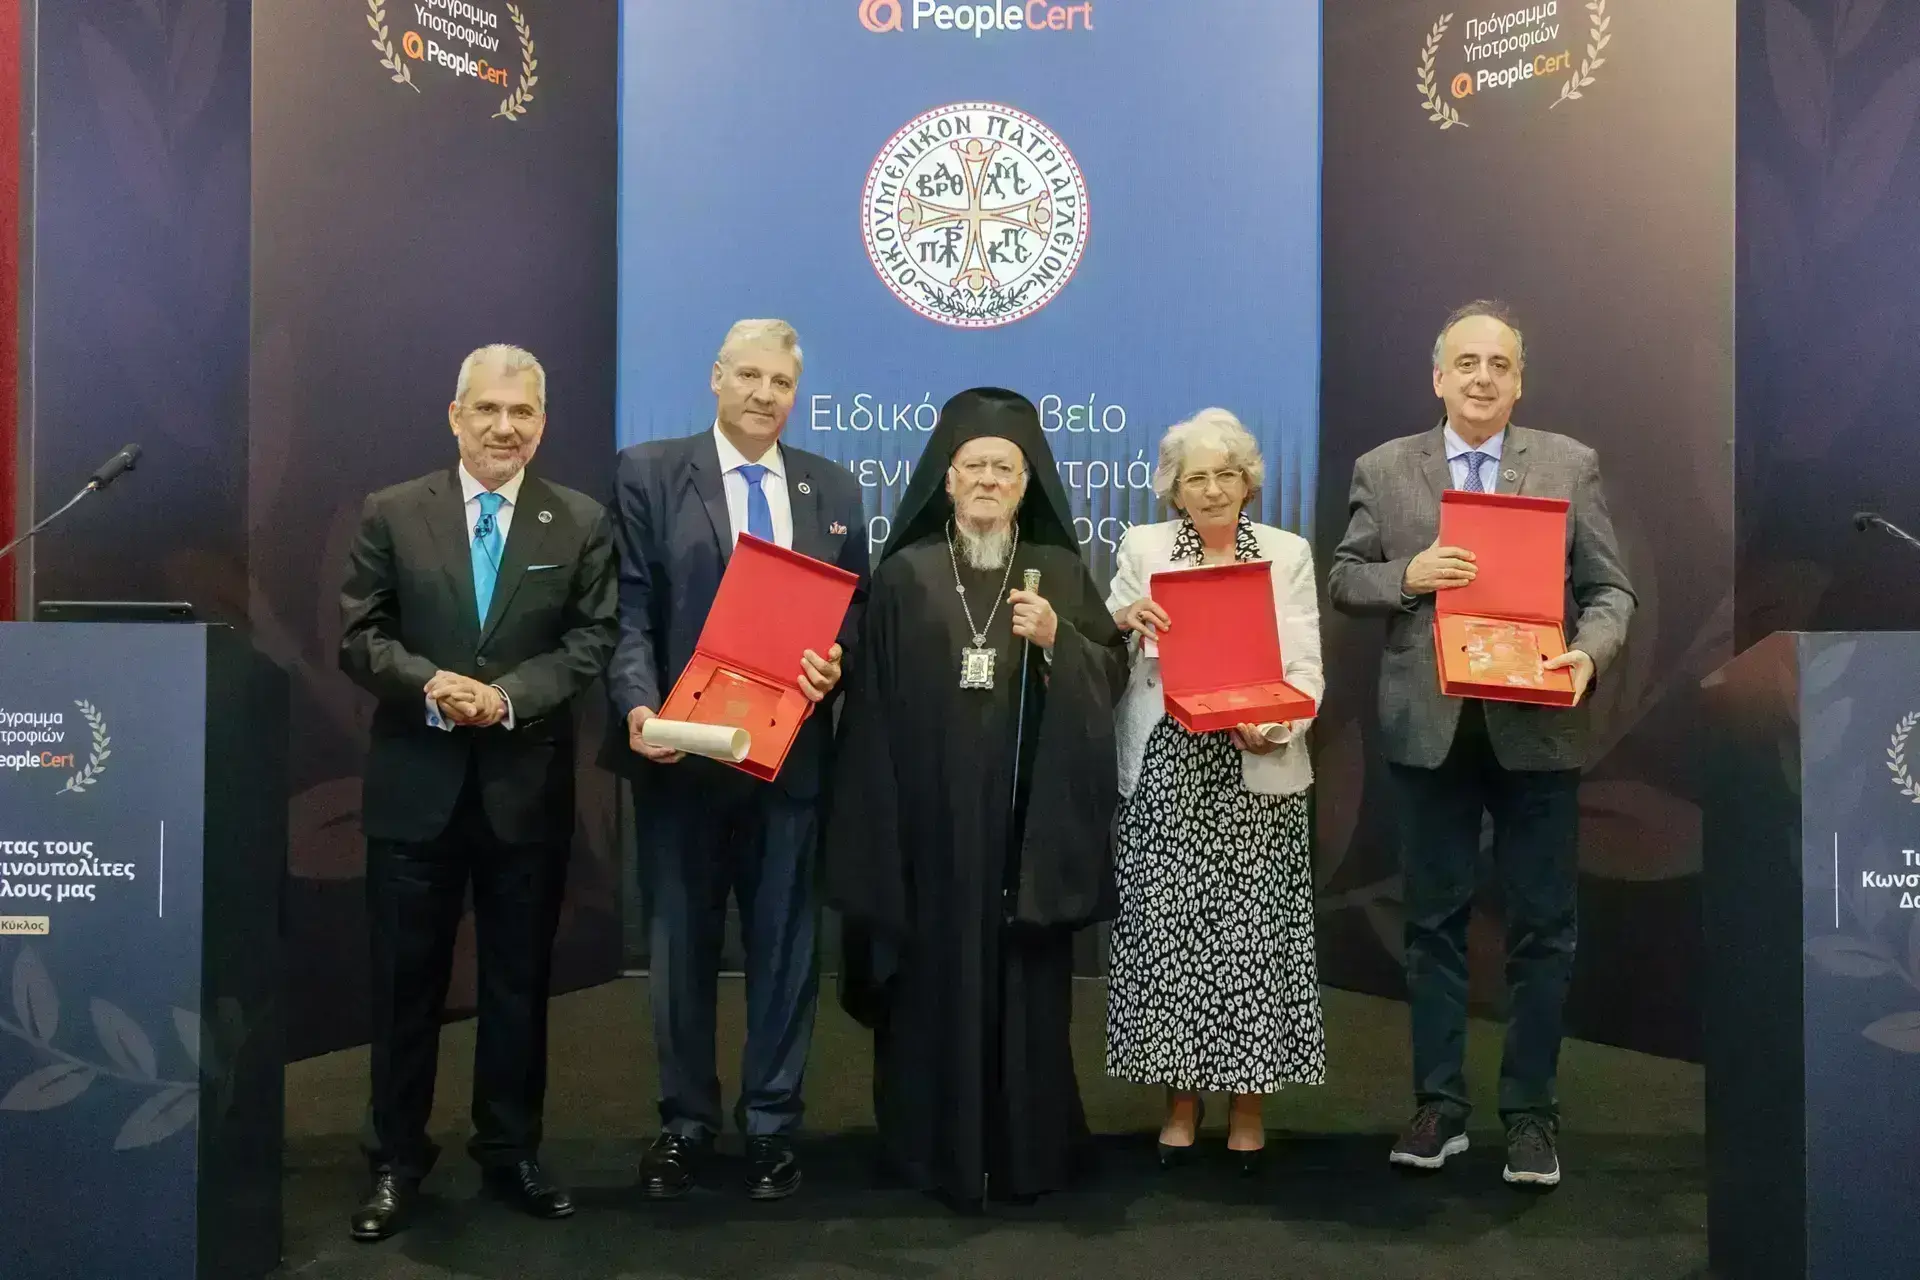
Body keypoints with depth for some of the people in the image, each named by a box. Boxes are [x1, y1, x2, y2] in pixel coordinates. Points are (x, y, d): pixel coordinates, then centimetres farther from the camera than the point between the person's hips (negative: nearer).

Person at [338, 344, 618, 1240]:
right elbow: (359, 636, -1)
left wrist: (509, 695, -18)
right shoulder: (393, 514, 2)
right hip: (416, 783, 0)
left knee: (519, 981, 11)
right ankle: (397, 1159, 24)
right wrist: (429, 684, -19)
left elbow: (591, 642, -3)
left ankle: (510, 1151, 27)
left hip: (527, 786, 1)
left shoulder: (582, 524, 3)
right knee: (406, 980, 9)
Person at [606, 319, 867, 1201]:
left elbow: (855, 606, 10)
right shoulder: (649, 474, 0)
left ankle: (772, 1123, 23)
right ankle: (686, 1121, 26)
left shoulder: (832, 488, 9)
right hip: (683, 750, -2)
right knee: (682, 942, 11)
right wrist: (639, 707, -21)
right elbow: (629, 611, -6)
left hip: (792, 751, 2)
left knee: (785, 941, 9)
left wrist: (836, 659, -12)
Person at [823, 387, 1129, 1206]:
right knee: (935, 973, 3)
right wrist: (879, 822, -3)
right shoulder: (904, 575, 4)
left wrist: (1057, 640, -13)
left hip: (1028, 813, 1)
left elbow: (1112, 672, 6)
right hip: (931, 814, -1)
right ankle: (937, 1147, 17)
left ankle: (1026, 1151, 18)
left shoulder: (1061, 572, 8)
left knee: (1023, 975, 5)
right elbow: (874, 701, 2)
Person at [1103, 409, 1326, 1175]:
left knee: (1251, 931, 0)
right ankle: (1181, 1101, 13)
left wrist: (1278, 726, -16)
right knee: (1167, 929, 0)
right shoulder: (1143, 548, 9)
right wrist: (1123, 619, -15)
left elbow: (1306, 668, 3)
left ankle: (1248, 1104, 13)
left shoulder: (1288, 552, 10)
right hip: (1166, 770, 0)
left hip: (1255, 773, 0)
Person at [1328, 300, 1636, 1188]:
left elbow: (1609, 589, 2)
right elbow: (1343, 581, 5)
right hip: (1429, 730, 1)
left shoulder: (1570, 467, 4)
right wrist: (1408, 575, -14)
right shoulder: (1383, 470, 5)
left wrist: (1589, 653, -17)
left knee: (1542, 929, 6)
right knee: (1434, 922, 9)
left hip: (1537, 729, 0)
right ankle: (1439, 1104, 21)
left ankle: (1530, 1112, 19)